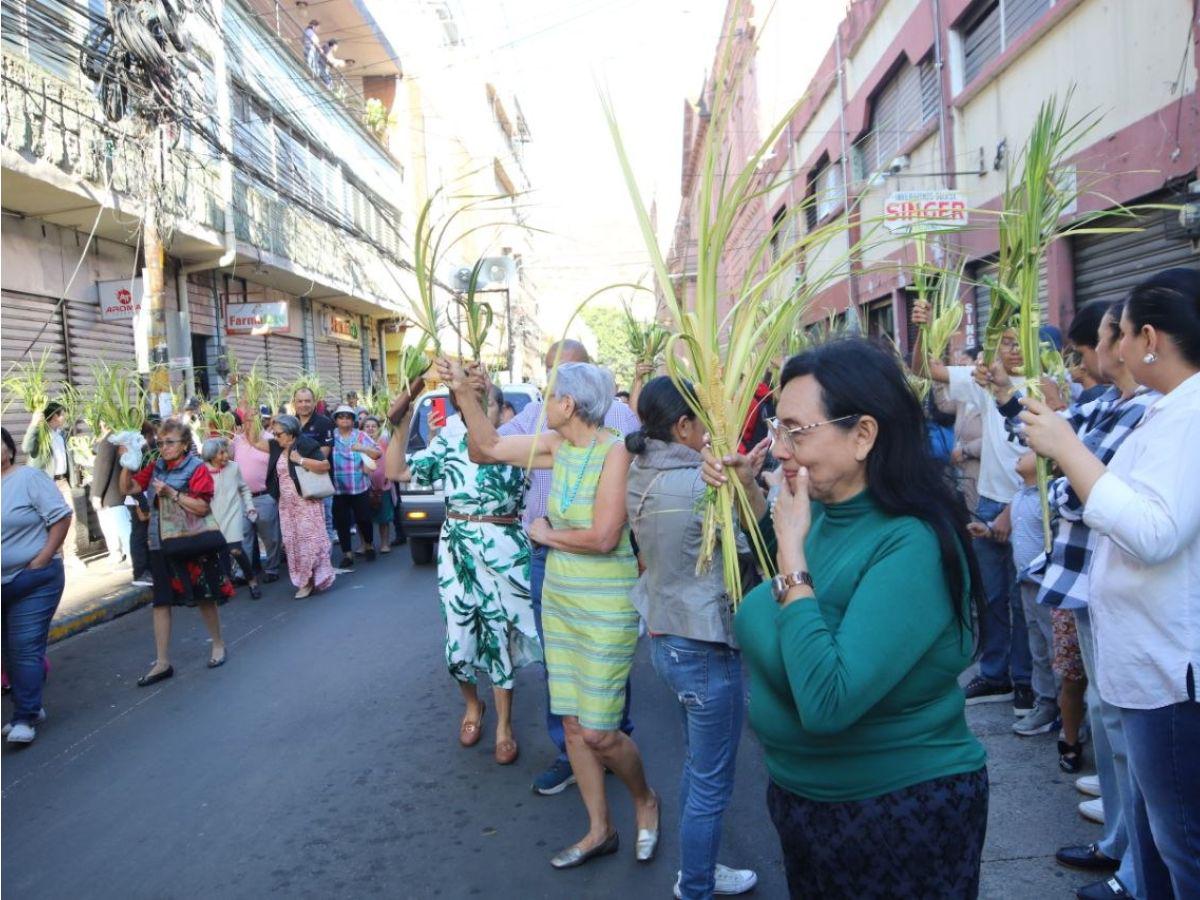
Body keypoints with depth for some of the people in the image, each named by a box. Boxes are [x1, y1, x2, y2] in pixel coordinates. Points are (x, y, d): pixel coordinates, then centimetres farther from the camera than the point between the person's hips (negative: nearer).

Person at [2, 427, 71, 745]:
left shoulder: (29, 477, -8)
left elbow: (61, 517, -10)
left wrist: (40, 561, -13)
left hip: (33, 581, -6)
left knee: (26, 648, -5)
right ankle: (30, 707, 27)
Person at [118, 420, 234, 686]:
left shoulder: (196, 468, -10)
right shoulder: (154, 466, 5)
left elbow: (202, 507, -17)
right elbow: (129, 488, 4)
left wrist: (171, 493, -23)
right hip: (160, 545, 5)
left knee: (204, 597, 8)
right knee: (161, 601, 5)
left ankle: (218, 645, 29)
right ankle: (162, 663, 12)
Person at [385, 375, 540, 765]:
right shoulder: (449, 442, 4)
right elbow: (398, 471, 0)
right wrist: (400, 424, -6)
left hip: (506, 552, -1)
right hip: (457, 550, 1)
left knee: (501, 636, 5)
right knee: (459, 636, 5)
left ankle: (504, 725, 22)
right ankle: (472, 705, 36)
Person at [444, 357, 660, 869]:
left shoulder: (614, 452, -18)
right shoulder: (558, 447, 2)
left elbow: (603, 537, -24)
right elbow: (490, 446, 12)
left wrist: (547, 534, -9)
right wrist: (463, 391, 5)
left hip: (606, 606, -7)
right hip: (559, 598, 7)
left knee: (597, 733, -2)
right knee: (572, 725, 12)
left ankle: (645, 801, 29)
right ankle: (599, 831, 29)